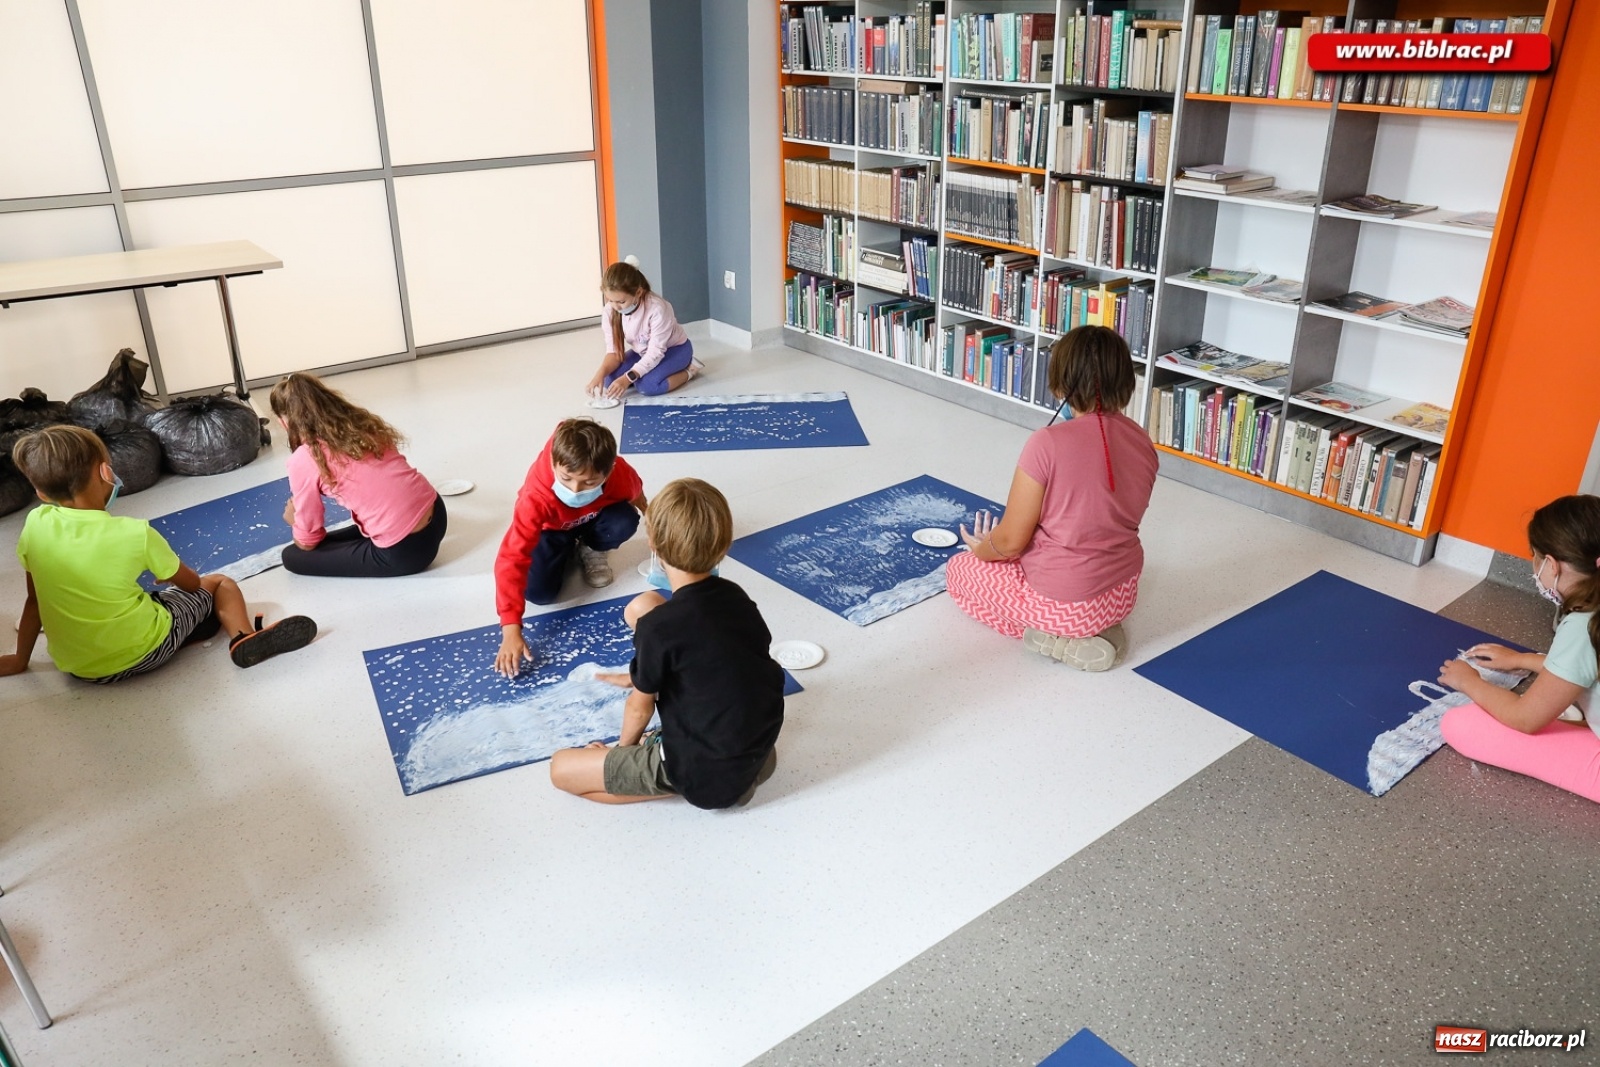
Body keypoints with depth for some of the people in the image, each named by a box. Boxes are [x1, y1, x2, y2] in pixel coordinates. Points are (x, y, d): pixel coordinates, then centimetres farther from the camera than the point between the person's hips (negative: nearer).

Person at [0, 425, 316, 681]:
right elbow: (191, 583, -4)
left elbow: (34, 600, 2)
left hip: (75, 666, 4)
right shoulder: (134, 533, -20)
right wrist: (168, 576, 20)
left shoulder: (35, 526, -11)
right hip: (140, 653, -4)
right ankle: (245, 640, -7)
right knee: (219, 584, 15)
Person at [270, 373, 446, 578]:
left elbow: (307, 542, 2)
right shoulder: (364, 423, 10)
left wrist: (294, 519, 25)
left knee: (292, 556, 12)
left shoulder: (303, 460, -9)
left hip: (404, 552, -8)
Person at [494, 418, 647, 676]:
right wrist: (511, 630, -51)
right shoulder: (536, 498, -45)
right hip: (551, 529, -1)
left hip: (592, 520, 2)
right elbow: (511, 559, -46)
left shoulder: (620, 473, -37)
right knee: (538, 592, -21)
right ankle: (568, 551, 13)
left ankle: (590, 550, 5)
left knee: (626, 522, -31)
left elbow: (635, 492, -9)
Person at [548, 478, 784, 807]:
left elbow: (640, 706, -6)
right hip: (758, 742, 7)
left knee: (561, 769, 3)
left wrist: (625, 746, 16)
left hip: (708, 772, -7)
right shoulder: (735, 595, -3)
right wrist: (641, 676, 30)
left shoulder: (658, 628, -23)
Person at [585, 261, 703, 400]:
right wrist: (601, 373, -38)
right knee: (610, 381, -16)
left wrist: (628, 378, -41)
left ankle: (688, 369, -6)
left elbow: (656, 352, -33)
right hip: (643, 352, 6)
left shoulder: (657, 308, -36)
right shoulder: (609, 312, -20)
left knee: (647, 385, -31)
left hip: (675, 348, -6)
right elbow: (613, 351, -17)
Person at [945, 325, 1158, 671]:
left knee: (959, 569, 19)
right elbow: (1116, 521, 10)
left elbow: (1011, 541, -17)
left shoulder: (1048, 443, -25)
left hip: (1063, 602, -6)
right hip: (1123, 593, 7)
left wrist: (982, 549, 7)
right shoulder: (1141, 442, -5)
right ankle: (1098, 627, 11)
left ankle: (1058, 639, 2)